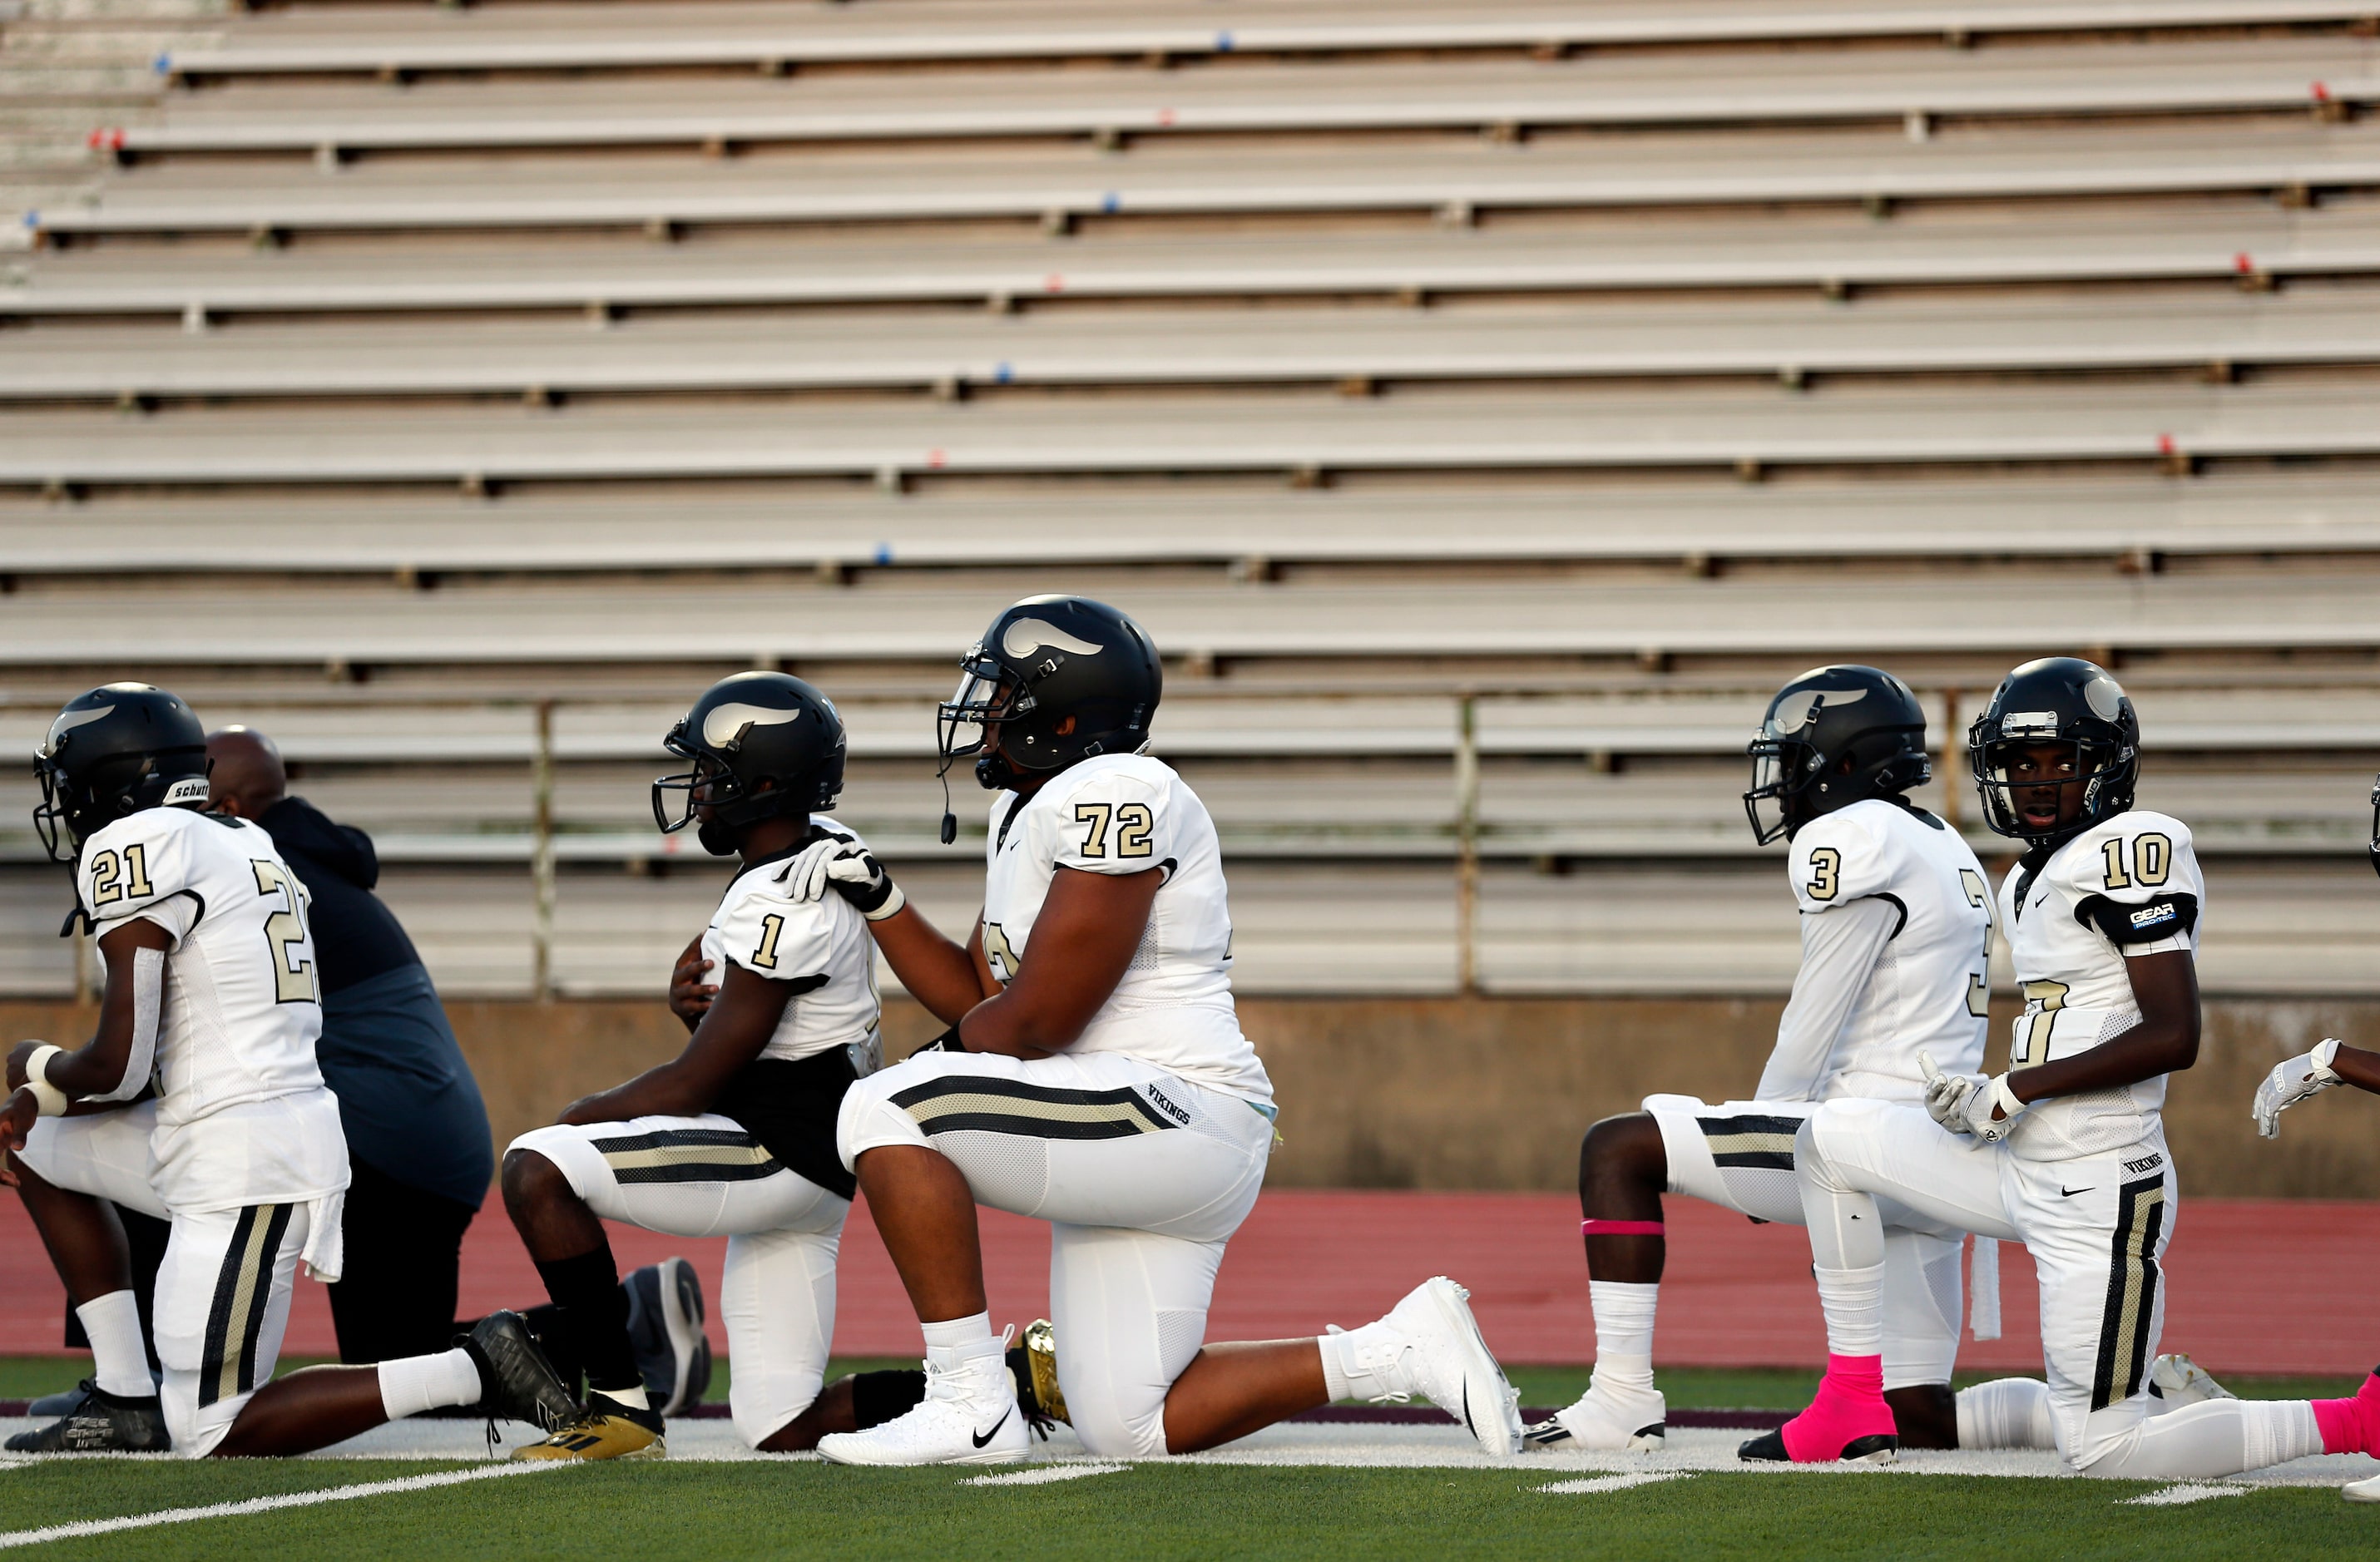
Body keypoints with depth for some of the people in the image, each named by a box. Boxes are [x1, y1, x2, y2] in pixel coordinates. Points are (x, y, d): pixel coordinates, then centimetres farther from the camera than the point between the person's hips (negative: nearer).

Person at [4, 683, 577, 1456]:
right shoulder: (242, 844, 17)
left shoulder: (134, 848, -11)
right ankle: (126, 1398, 20)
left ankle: (474, 1370, -10)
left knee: (209, 1436, -4)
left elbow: (117, 1067, -13)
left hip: (243, 1168, -10)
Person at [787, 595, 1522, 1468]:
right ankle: (1404, 1350, 16)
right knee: (1130, 1428, 10)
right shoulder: (1026, 810, 16)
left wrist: (949, 1055, 0)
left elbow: (1036, 1021, -19)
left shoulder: (1112, 796, -16)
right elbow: (978, 997, 21)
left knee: (884, 1114, -19)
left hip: (1174, 1111, -11)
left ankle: (971, 1405, -17)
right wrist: (878, 902, 12)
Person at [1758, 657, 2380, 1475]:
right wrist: (1982, 1099, 2)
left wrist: (2013, 1092, -16)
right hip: (2028, 1175, 9)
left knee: (2102, 1455, -8)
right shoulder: (2032, 879, 15)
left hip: (2100, 1193, -9)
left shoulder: (2132, 853, -14)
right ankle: (1852, 1402, 15)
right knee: (1831, 1139, 15)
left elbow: (2172, 1035, -21)